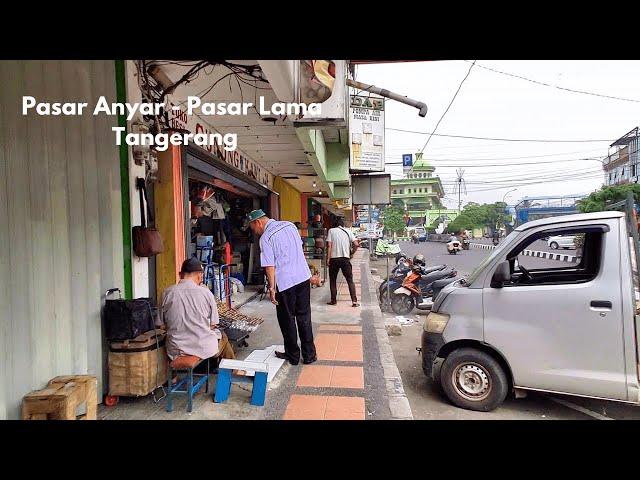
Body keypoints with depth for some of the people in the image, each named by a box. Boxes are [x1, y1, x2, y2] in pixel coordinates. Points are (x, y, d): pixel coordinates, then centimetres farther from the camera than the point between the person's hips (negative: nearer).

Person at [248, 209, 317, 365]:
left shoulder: (265, 238, -11)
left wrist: (271, 288, -8)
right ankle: (309, 354, 22)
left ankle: (293, 355, 24)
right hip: (303, 276, 6)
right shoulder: (290, 225, 8)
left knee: (287, 320, 11)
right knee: (304, 317, 14)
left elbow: (269, 266, -14)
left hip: (285, 282, -6)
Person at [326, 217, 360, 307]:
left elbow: (329, 245, -6)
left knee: (333, 280, 13)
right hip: (345, 258, 1)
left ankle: (333, 300, 16)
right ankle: (354, 301, -3)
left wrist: (328, 258, -4)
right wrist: (359, 243, 22)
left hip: (334, 258, -1)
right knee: (350, 280, 6)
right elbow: (356, 244, 1)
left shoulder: (331, 230, 4)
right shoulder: (347, 231, 10)